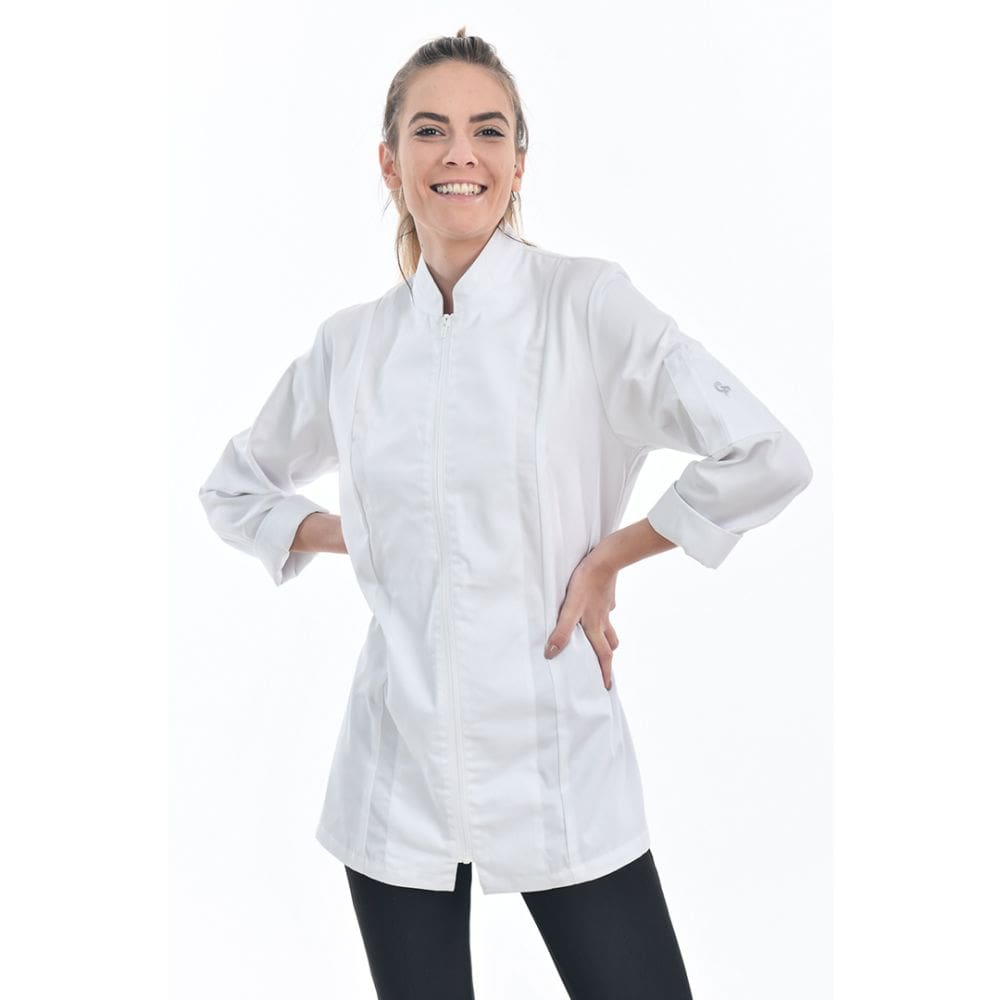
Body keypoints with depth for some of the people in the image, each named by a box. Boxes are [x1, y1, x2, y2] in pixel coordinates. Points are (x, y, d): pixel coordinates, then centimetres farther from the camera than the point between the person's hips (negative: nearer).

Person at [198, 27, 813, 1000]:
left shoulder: (585, 302, -6)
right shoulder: (350, 343, 4)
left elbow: (766, 457, -11)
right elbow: (233, 487, 19)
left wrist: (608, 556, -7)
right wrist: (352, 538, 3)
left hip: (556, 761, -2)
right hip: (400, 765, 3)